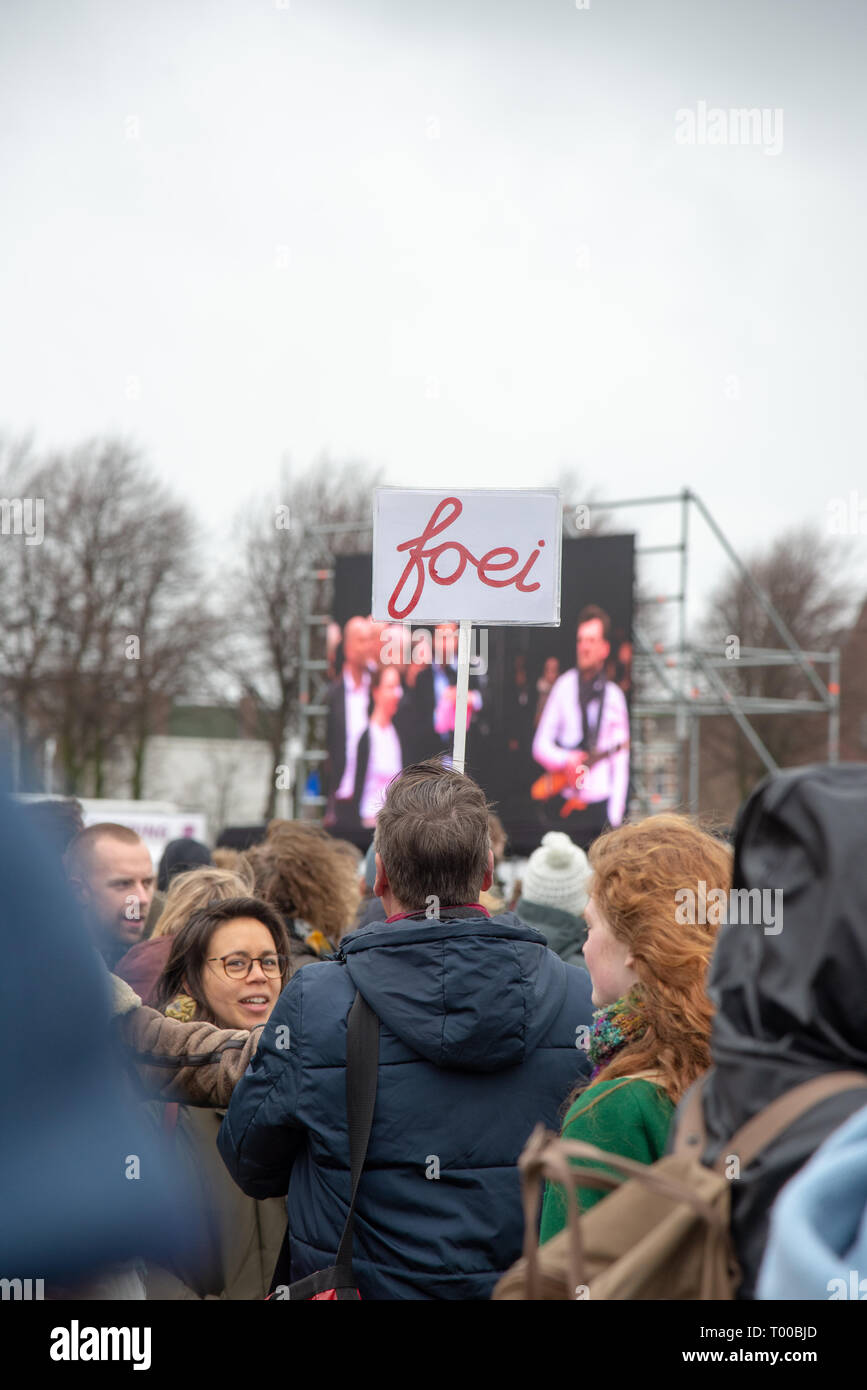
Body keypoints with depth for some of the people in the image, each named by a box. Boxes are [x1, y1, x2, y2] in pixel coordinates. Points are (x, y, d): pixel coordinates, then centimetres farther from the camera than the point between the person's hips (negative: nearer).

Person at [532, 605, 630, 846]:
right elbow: (540, 744, 7)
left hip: (600, 805, 0)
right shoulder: (564, 686, 6)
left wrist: (615, 816, -5)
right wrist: (565, 761, -14)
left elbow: (620, 763, 3)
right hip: (563, 803, 0)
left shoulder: (614, 696, 6)